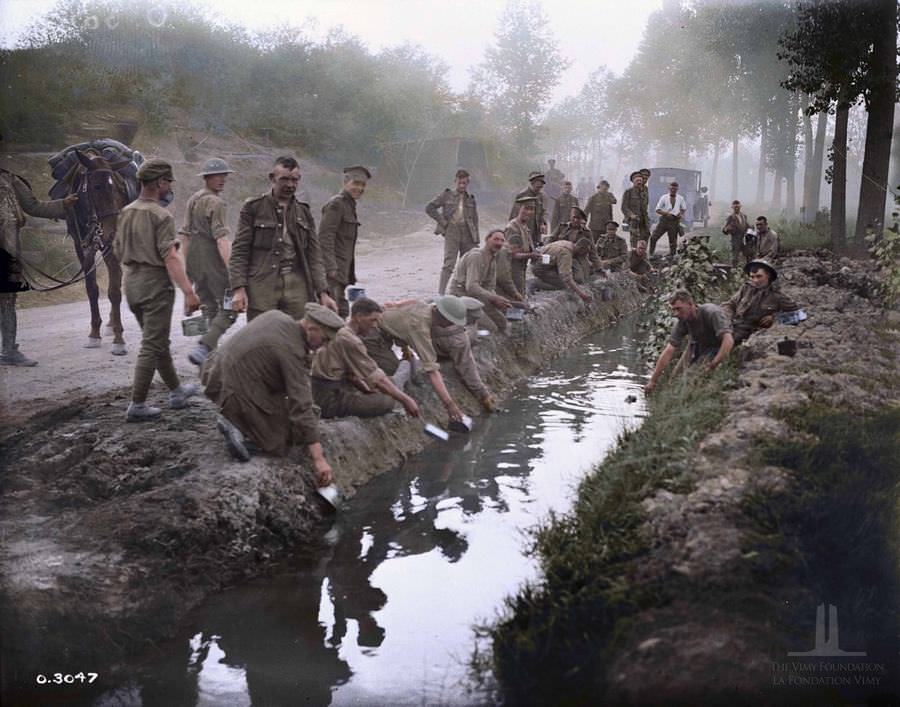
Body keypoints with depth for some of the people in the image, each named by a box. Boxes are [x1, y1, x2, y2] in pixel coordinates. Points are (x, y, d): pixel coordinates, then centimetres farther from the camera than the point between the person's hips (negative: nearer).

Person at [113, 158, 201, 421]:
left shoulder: (126, 213, 8)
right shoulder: (161, 216, -16)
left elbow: (117, 249, 17)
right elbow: (170, 257, -24)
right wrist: (189, 292, -25)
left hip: (132, 282, 8)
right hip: (155, 284, -8)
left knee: (159, 341, 20)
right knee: (151, 346, -1)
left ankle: (176, 391, 33)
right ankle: (137, 405, 1)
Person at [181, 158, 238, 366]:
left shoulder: (193, 199, 14)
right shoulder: (215, 202, -12)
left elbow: (185, 234, 18)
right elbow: (221, 238, -21)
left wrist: (186, 265, 23)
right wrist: (231, 269, -24)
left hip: (194, 261, 9)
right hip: (213, 261, -9)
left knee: (208, 309, 16)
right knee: (228, 308, -3)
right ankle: (203, 348, -17)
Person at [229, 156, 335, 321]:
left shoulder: (304, 211, 15)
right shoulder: (254, 207, 3)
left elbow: (314, 256, 14)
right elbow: (239, 251, 0)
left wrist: (323, 293, 5)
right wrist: (239, 289, -11)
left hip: (297, 285, 3)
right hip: (262, 285, -3)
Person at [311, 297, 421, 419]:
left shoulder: (340, 333, 15)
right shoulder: (349, 340, -17)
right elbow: (376, 378, -17)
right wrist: (405, 399, -13)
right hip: (330, 399, -10)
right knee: (386, 402, -19)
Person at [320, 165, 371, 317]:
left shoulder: (350, 205, 20)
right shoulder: (336, 204, -9)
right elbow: (325, 236, -17)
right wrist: (331, 267, -24)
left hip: (341, 272, 10)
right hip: (333, 270, -10)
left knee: (342, 312, 11)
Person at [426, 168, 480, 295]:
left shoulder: (471, 200, 15)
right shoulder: (447, 196, 6)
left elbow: (475, 221, 15)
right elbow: (429, 208, 4)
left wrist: (476, 241, 8)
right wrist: (442, 221, -3)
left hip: (467, 234, 4)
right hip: (451, 231, -4)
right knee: (449, 263, -13)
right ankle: (440, 293, -14)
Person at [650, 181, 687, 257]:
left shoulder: (680, 198, 5)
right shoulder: (664, 198, -1)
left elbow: (684, 208, 20)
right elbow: (657, 209, -2)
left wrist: (681, 213, -2)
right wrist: (666, 213, -17)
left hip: (675, 221, 1)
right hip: (664, 220, -1)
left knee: (673, 241, 7)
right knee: (654, 237, -7)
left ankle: (671, 255, 20)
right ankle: (651, 254, 4)